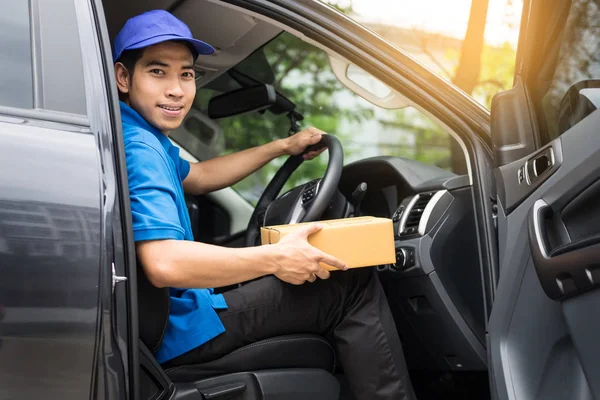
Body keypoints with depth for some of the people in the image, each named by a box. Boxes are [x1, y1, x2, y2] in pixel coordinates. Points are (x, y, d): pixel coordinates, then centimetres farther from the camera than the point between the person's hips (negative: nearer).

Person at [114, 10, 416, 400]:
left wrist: (283, 147, 24)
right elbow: (164, 263, -34)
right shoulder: (136, 146, -23)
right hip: (177, 329, -11)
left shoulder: (144, 135, 9)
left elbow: (195, 176, 26)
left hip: (174, 306, 11)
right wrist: (275, 258, -25)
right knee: (355, 285, -6)